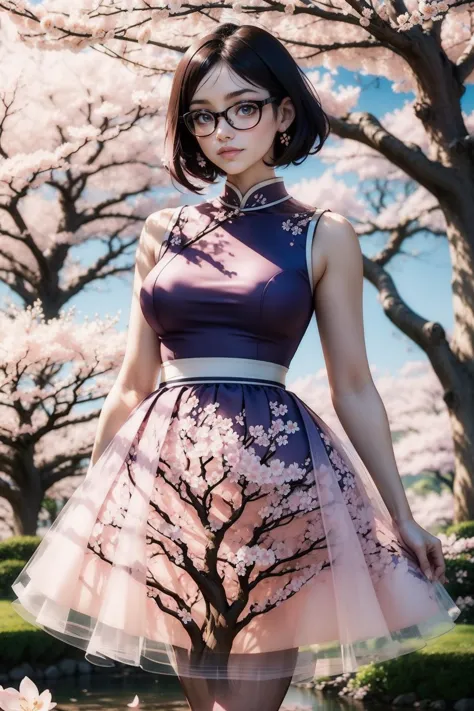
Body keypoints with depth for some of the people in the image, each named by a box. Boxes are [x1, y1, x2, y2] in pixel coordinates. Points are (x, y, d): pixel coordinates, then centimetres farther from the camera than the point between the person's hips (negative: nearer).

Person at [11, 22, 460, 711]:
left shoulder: (323, 236, 4)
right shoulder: (164, 231, 12)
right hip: (168, 470, 3)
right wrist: (89, 502, 13)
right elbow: (133, 382, 15)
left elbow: (354, 388, 5)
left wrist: (402, 517, 4)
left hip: (274, 472, -3)